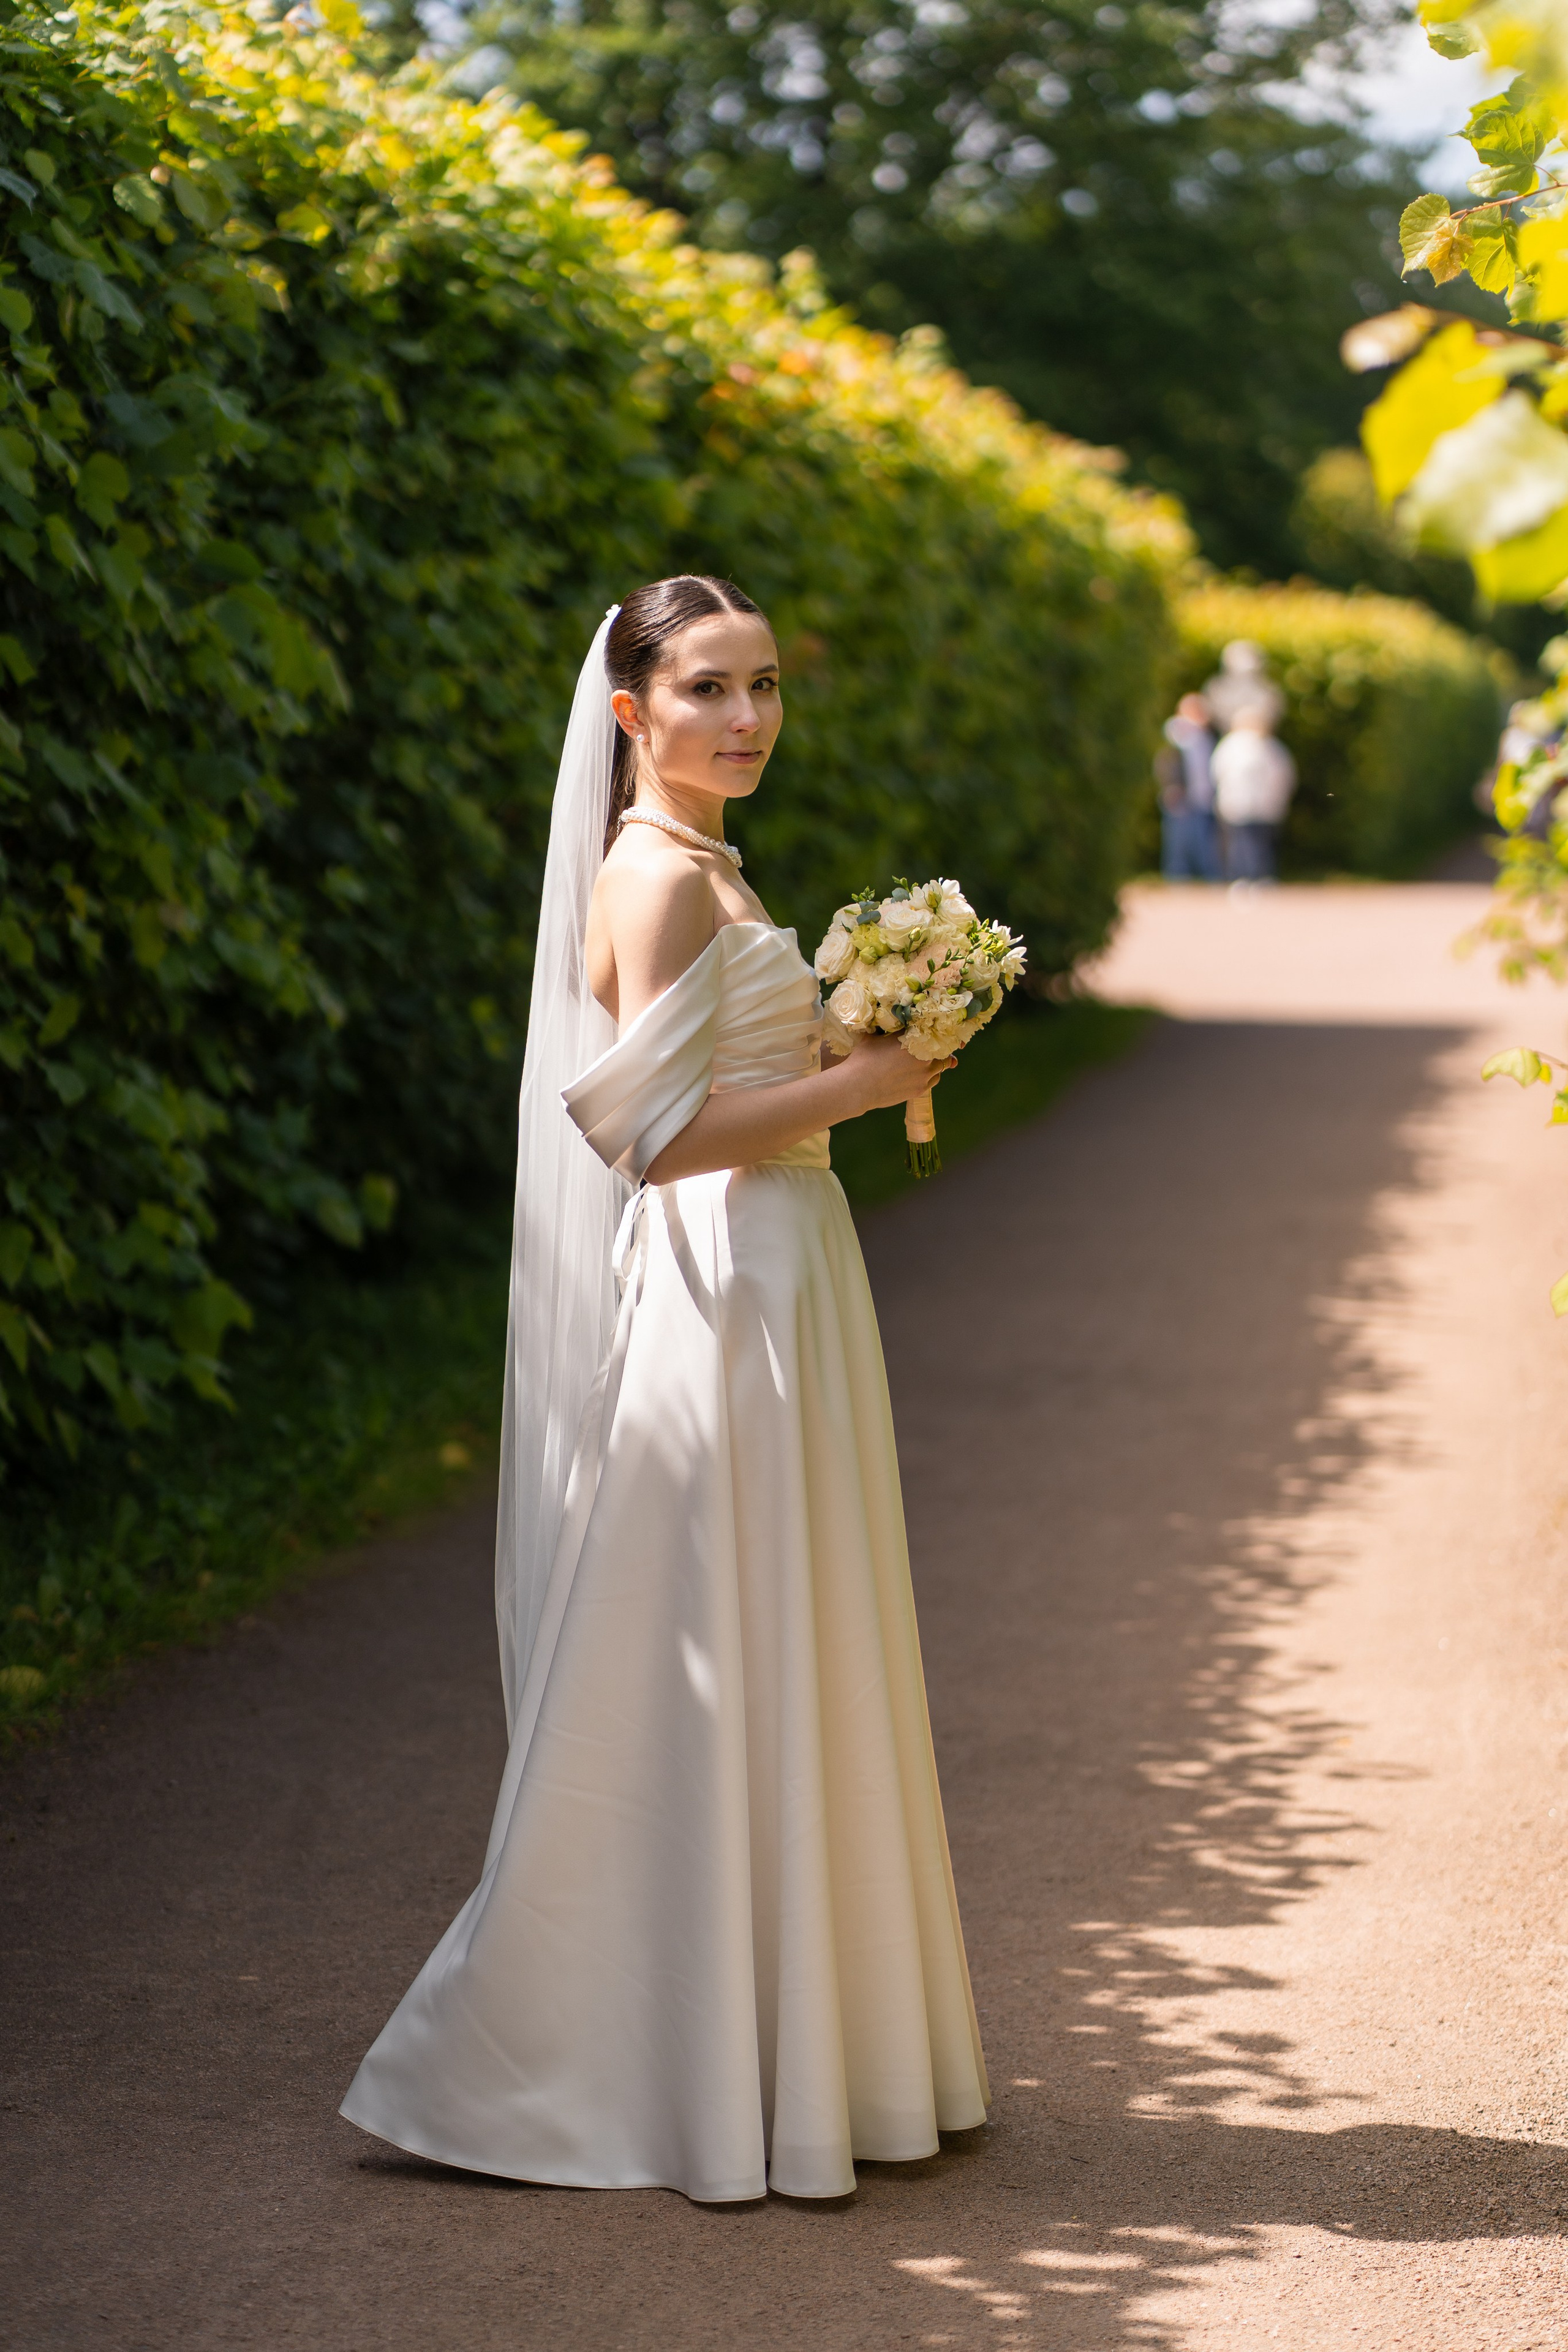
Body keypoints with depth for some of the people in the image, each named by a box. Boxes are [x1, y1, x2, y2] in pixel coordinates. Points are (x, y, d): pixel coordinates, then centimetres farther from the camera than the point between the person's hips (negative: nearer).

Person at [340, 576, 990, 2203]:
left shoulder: (700, 870, 15)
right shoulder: (660, 879, -15)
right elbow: (661, 1135, -21)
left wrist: (855, 1049, 12)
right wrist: (860, 1081, -15)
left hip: (774, 1291, 10)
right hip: (718, 1304, -10)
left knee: (766, 1684, 14)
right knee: (706, 1685, -4)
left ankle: (788, 2049, 24)